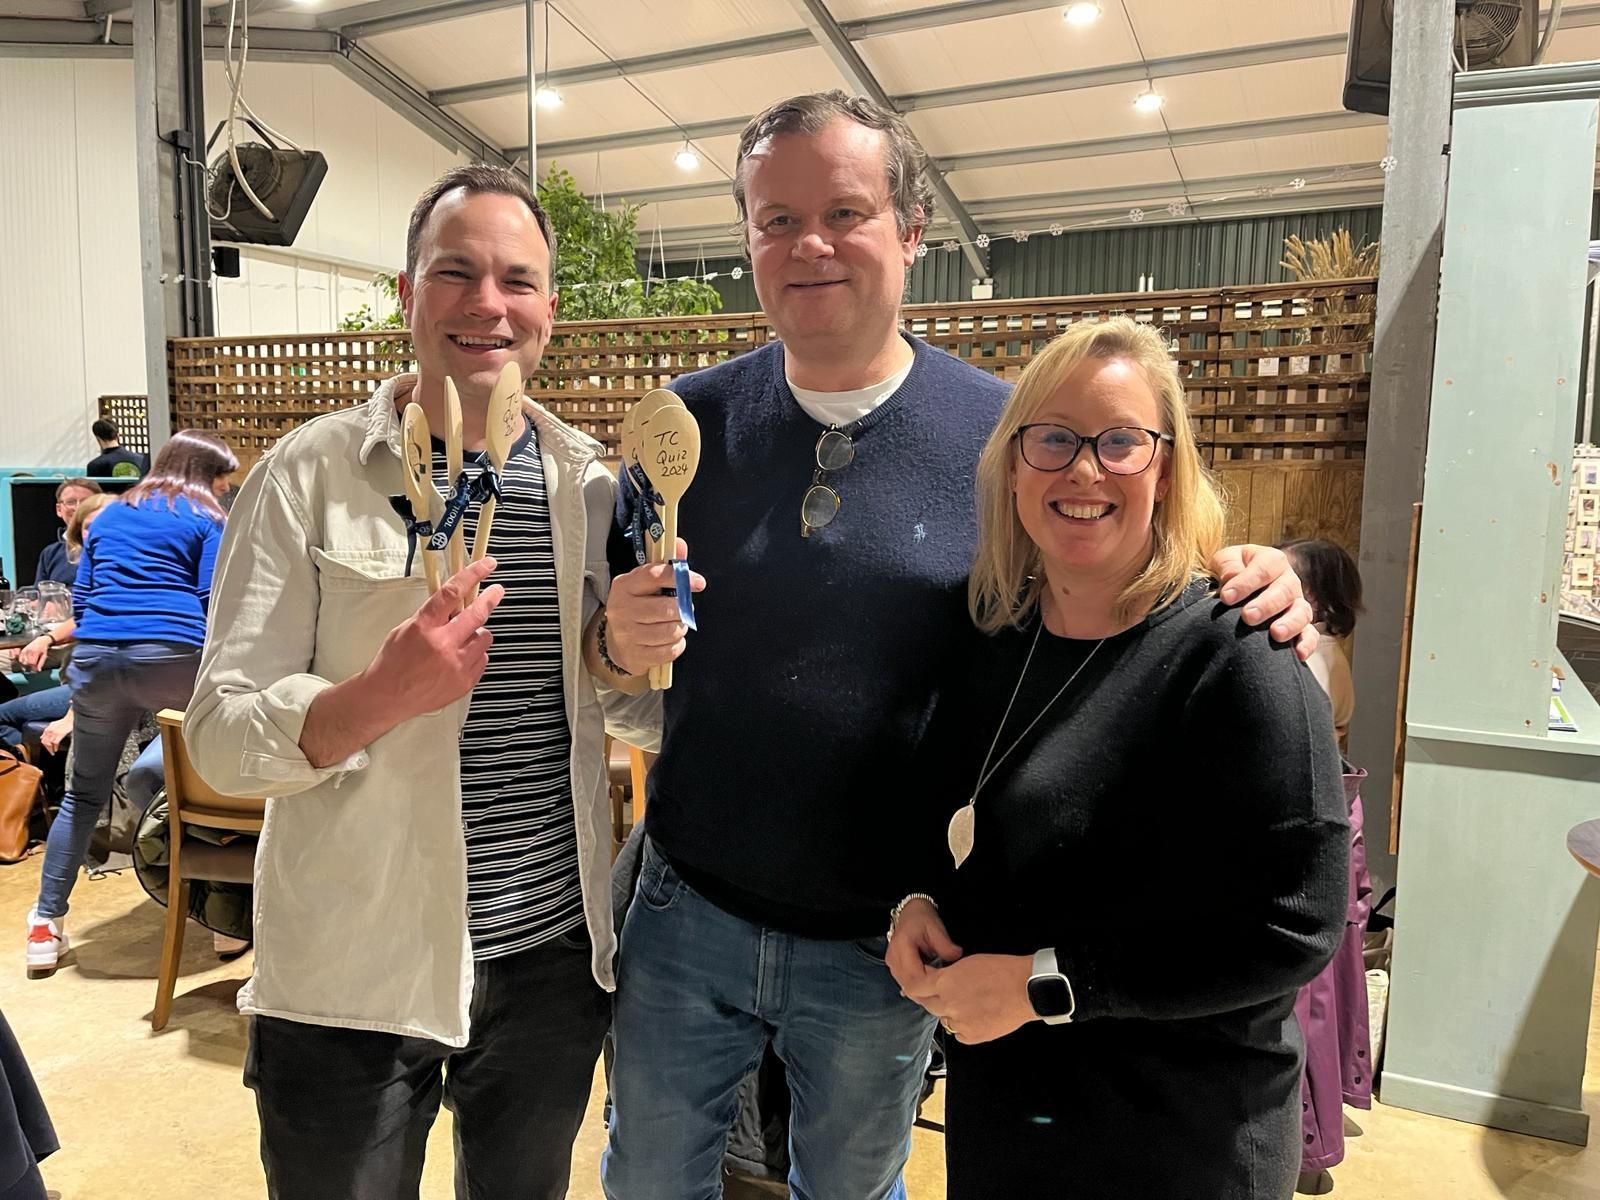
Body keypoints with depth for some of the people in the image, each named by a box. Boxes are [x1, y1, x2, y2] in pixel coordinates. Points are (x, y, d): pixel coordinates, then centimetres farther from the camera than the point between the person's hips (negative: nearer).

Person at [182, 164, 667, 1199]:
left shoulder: (592, 483, 1)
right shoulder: (311, 474, -9)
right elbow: (220, 737, -10)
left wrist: (641, 655, -12)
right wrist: (380, 695, -29)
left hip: (554, 958, 4)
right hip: (350, 981, -3)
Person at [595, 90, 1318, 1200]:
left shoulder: (1002, 432, -10)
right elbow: (610, 643, 3)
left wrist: (1246, 581, -19)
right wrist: (621, 644, -20)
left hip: (882, 945, -1)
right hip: (687, 913, 2)